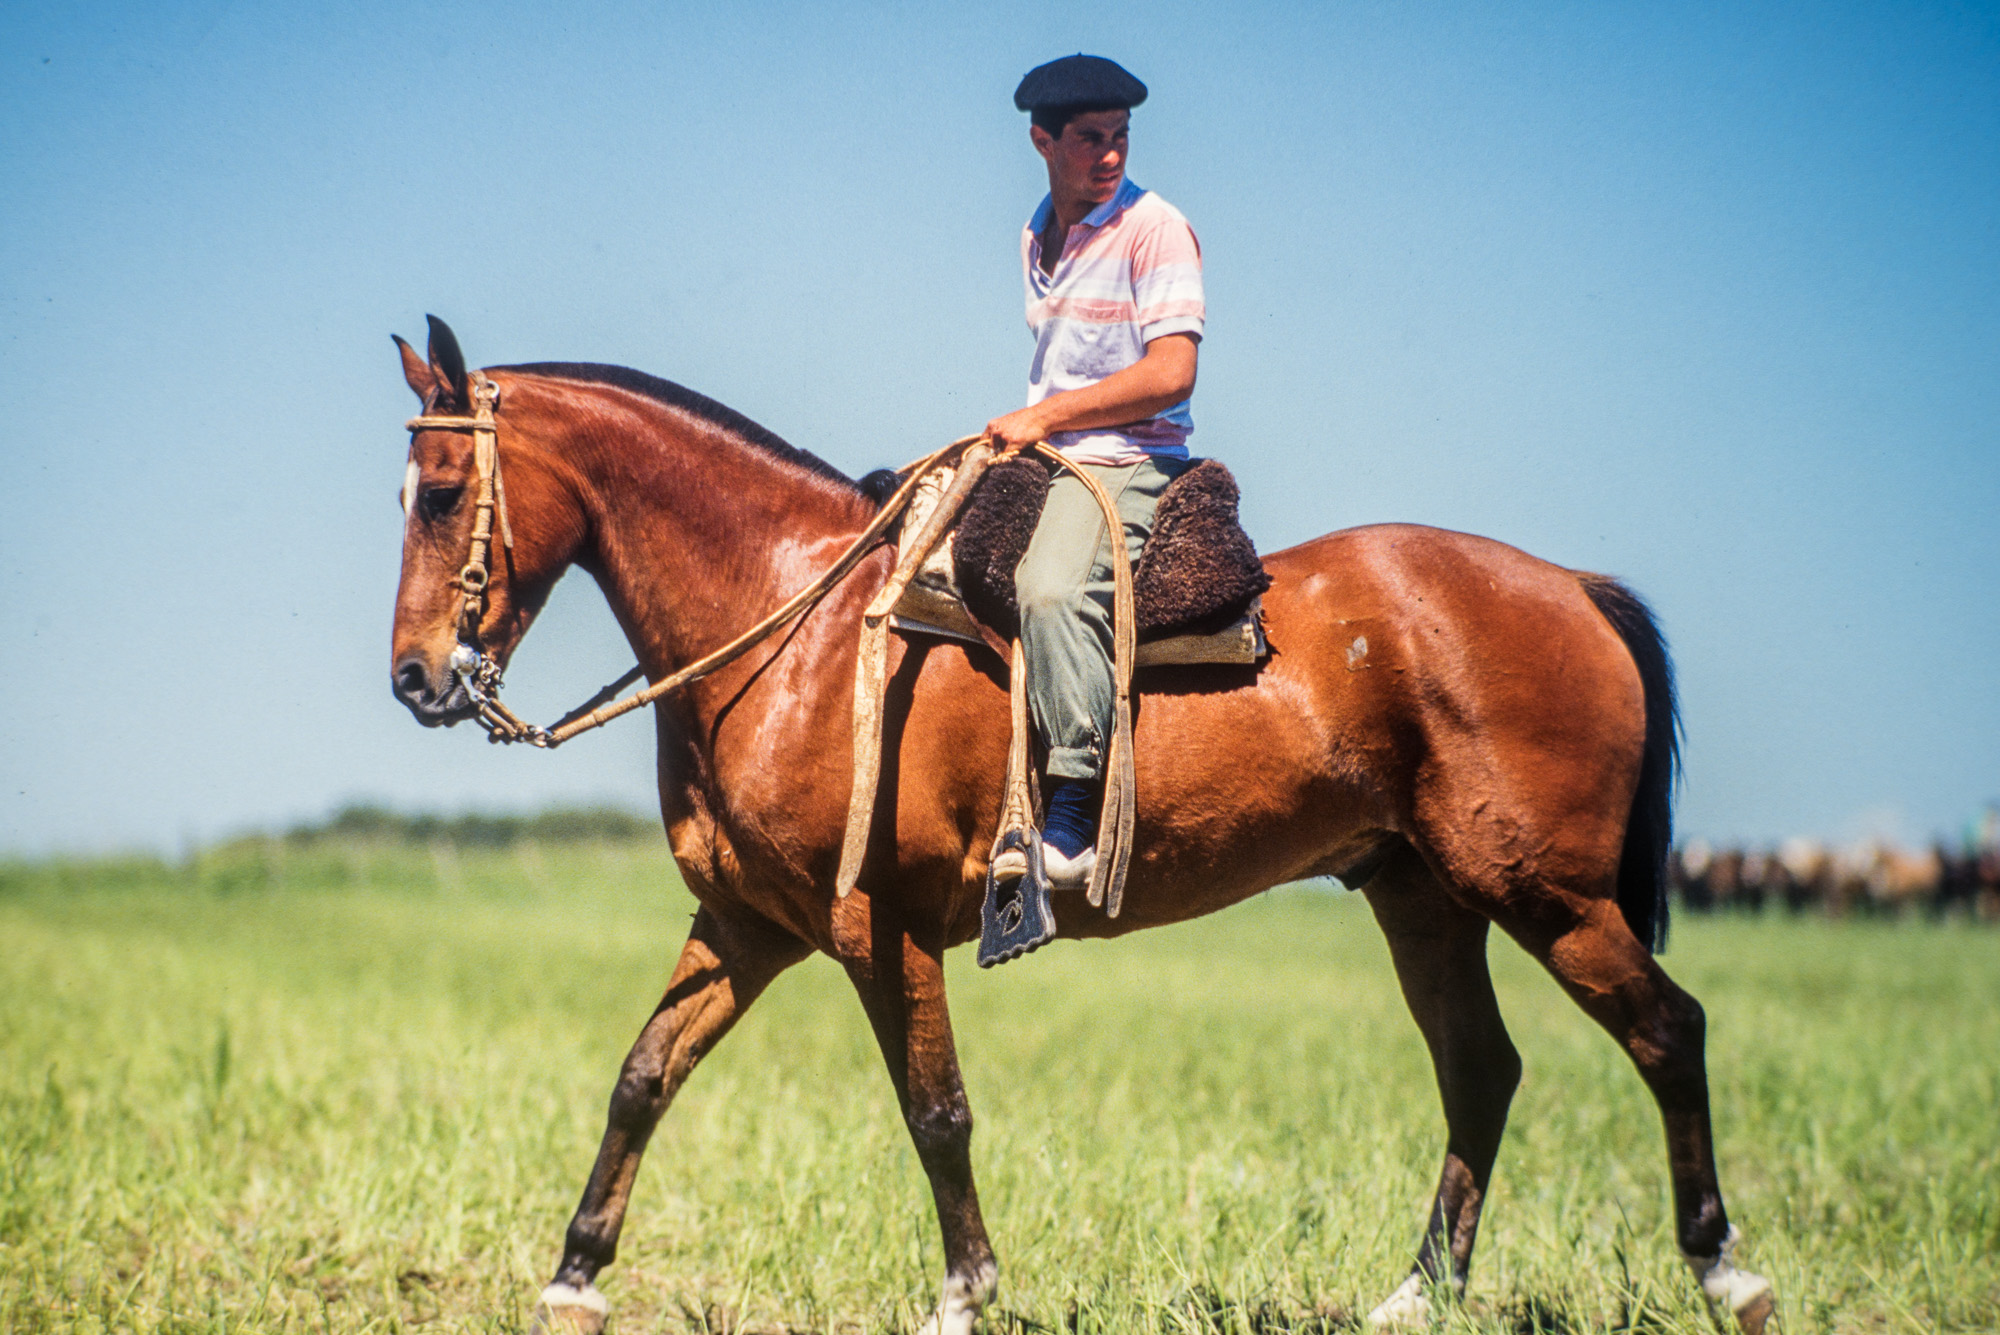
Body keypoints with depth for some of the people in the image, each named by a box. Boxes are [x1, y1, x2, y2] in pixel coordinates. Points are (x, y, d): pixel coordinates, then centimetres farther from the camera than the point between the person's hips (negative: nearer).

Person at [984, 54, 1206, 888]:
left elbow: (1170, 375, -17)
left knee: (1051, 589, -34)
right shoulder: (1036, 241, 16)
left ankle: (1074, 812, -33)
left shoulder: (1153, 230, -8)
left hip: (1129, 461, -9)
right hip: (1044, 463, 9)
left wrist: (1043, 418, -14)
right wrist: (1017, 432, 13)